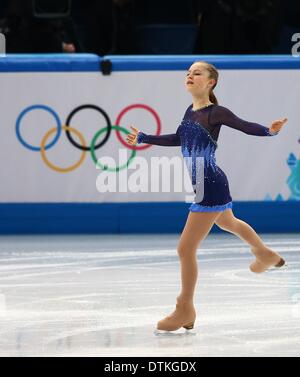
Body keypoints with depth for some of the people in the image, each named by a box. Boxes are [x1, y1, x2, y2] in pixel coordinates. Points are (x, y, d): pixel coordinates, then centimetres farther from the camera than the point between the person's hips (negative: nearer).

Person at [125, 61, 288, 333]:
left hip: (212, 188, -9)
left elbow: (246, 127, -14)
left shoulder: (216, 112, -19)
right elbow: (179, 139, 19)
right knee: (227, 222, 36)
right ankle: (267, 255, 63)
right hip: (205, 185, 9)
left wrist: (271, 131, -32)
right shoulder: (190, 111, 4)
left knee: (186, 249, -6)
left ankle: (185, 310, 9)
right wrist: (144, 138, 21)